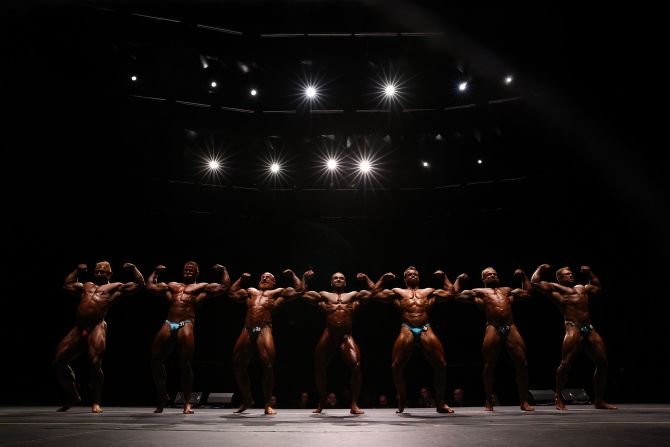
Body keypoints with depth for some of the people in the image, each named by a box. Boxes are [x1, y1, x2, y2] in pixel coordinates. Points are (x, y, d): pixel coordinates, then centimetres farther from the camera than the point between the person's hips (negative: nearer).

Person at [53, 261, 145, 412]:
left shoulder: (116, 287, 14)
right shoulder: (86, 285, 28)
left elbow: (140, 284, 11)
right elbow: (67, 285, 41)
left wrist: (133, 268, 7)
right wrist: (77, 271, 36)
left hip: (96, 328, -6)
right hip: (78, 328, 6)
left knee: (95, 364, -15)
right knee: (59, 362, 7)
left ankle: (96, 402, 1)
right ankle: (73, 396, 25)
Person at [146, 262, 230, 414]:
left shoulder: (202, 287, 15)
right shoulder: (172, 285, 28)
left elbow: (224, 287, 8)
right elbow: (150, 286, 34)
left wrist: (223, 270, 13)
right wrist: (155, 272, 37)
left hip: (186, 325, -5)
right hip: (168, 325, 5)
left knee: (185, 363, -10)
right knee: (156, 359, 2)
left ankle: (187, 403, -1)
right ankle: (162, 396, 20)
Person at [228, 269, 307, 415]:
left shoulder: (278, 292, 19)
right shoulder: (251, 291, 30)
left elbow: (298, 290, 15)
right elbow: (232, 293, 35)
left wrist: (292, 275, 22)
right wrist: (241, 279, 35)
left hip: (264, 330, -4)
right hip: (247, 330, 4)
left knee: (267, 366, -13)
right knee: (239, 365, 4)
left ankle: (267, 404, -2)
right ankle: (246, 400, 21)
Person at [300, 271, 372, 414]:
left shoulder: (353, 295, 18)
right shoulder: (324, 295, 17)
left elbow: (372, 293, 16)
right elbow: (302, 293, 15)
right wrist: (305, 278, 13)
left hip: (346, 336, -1)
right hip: (328, 335, 1)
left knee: (356, 366, -17)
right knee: (320, 368, 7)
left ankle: (354, 404, -8)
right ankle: (321, 403, 27)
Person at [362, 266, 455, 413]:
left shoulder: (428, 292, 25)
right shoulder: (398, 292, 22)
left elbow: (450, 293, 25)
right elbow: (375, 293, 18)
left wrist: (444, 277, 26)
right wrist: (383, 278, 20)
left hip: (425, 330, 1)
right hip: (407, 330, -1)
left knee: (441, 365, -7)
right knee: (397, 366, -9)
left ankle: (440, 402, 7)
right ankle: (402, 401, 11)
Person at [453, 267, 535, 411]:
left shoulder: (507, 290, 29)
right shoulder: (478, 291, 20)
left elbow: (528, 292, 37)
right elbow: (456, 294, 13)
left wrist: (523, 276, 32)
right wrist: (459, 279, 17)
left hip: (511, 328, 3)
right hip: (493, 328, -3)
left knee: (522, 364, -3)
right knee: (489, 366, -4)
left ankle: (524, 401, 6)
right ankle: (489, 401, 9)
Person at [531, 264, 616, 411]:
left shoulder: (582, 288, 29)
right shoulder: (554, 288, 9)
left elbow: (598, 287, 45)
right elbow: (534, 282, 1)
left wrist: (589, 273, 39)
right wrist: (540, 269, 14)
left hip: (590, 330, 7)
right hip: (573, 329, -7)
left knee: (602, 363, 5)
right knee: (566, 364, -12)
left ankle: (600, 400, 17)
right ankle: (559, 399, 0)